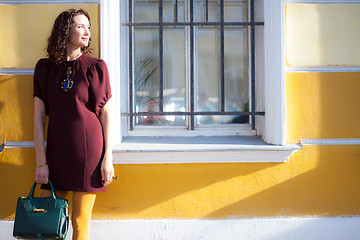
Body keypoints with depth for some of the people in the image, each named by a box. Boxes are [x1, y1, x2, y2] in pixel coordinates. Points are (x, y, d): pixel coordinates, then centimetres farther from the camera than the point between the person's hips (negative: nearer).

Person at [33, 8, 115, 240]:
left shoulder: (96, 67, 1)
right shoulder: (45, 68, 6)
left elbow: (106, 114, 1)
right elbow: (39, 116, 5)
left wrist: (108, 158, -4)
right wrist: (41, 161, 0)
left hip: (88, 151, -2)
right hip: (56, 151, 2)